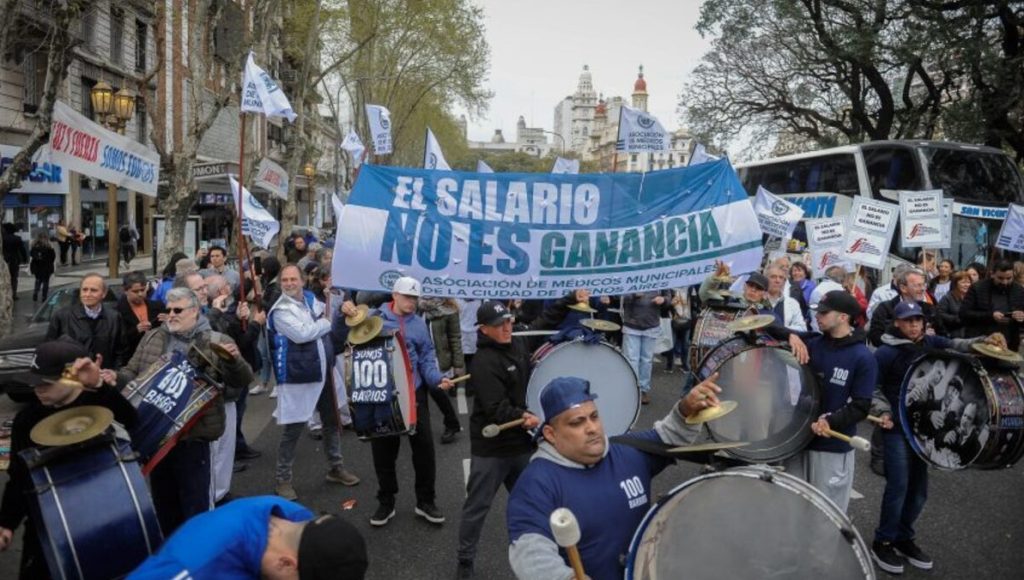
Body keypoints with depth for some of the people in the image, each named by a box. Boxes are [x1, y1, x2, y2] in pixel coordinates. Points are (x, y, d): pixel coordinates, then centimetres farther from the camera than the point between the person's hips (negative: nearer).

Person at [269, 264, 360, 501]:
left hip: (324, 371, 7)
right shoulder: (280, 310, -14)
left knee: (332, 421, 17)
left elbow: (329, 318, 21)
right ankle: (282, 479, 14)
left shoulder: (311, 298, 7)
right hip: (297, 375, -7)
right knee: (292, 429, 1)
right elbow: (301, 334, -27)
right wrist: (326, 323, -13)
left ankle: (335, 467, 34)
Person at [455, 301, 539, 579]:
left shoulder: (520, 345, 5)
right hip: (491, 447, -8)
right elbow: (495, 408, -28)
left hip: (521, 441, 8)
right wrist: (522, 417, -40)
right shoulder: (484, 362, -22)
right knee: (478, 505, 5)